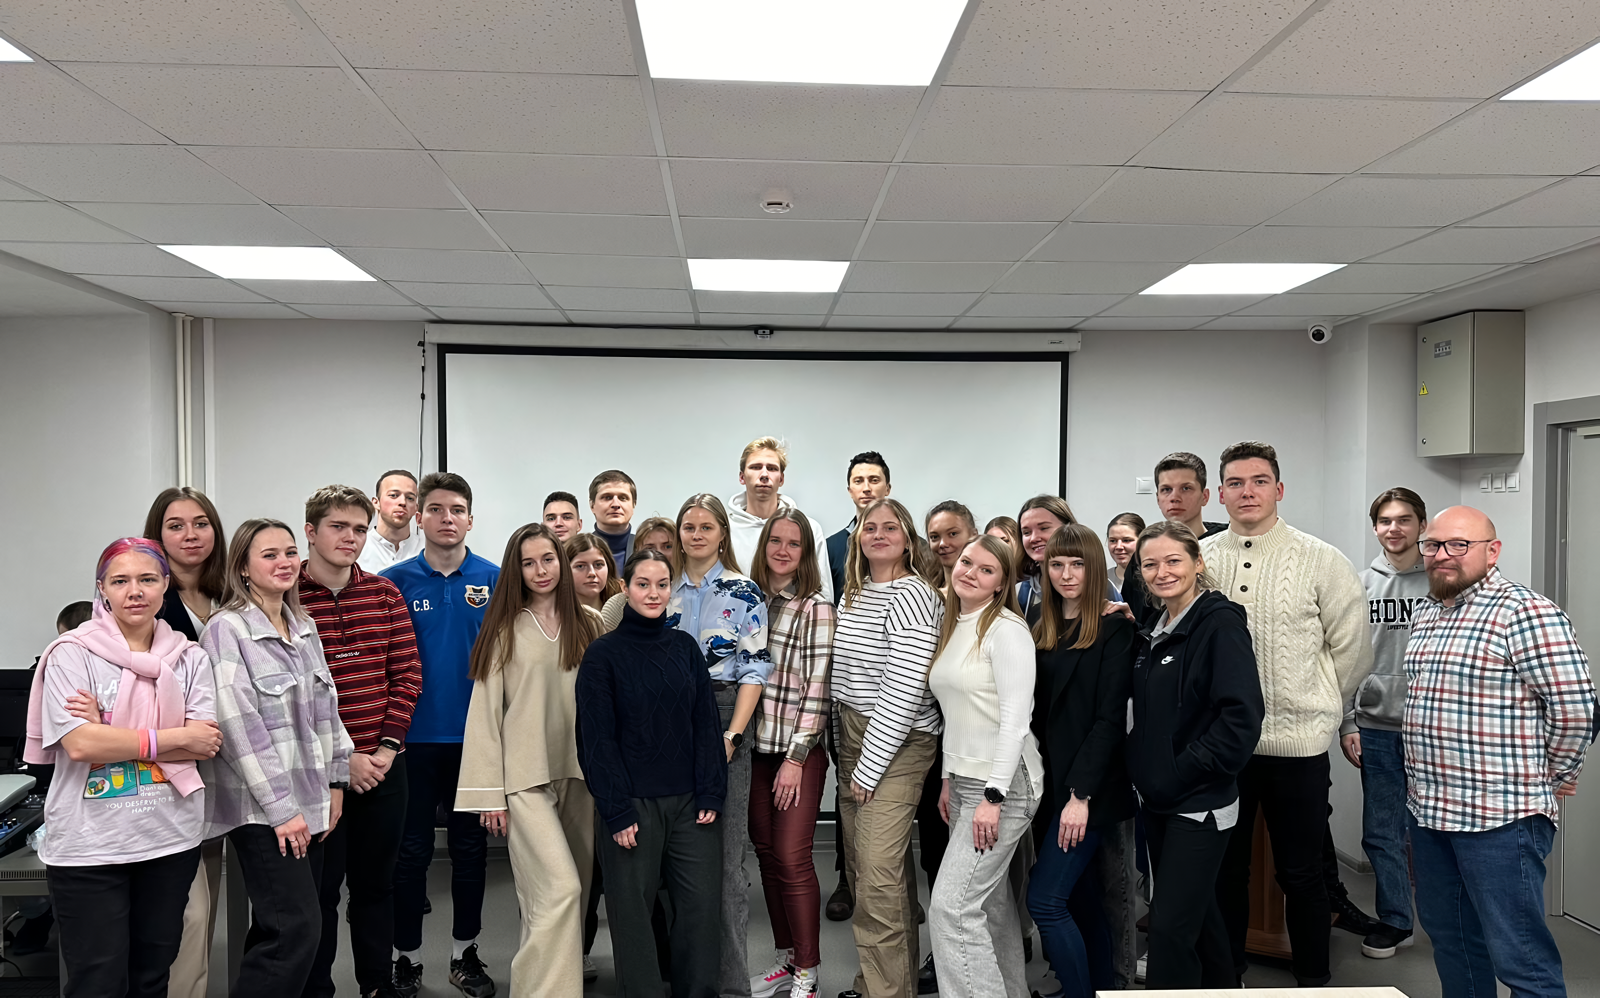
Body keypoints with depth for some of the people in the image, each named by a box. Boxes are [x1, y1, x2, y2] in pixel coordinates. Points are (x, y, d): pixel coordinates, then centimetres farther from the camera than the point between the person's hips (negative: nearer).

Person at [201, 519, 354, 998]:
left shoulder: (304, 626, 11)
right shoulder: (227, 630, -10)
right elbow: (239, 724, -16)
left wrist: (334, 782, 12)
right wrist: (280, 807, -17)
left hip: (309, 801, 7)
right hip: (261, 809, -7)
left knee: (278, 930, 12)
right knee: (297, 928, -11)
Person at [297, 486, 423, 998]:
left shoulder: (384, 593, 5)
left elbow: (406, 674, 5)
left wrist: (387, 748, -5)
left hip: (382, 766, 4)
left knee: (376, 883, 15)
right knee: (320, 889, 7)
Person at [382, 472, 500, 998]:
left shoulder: (496, 579, -1)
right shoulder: (395, 581, -2)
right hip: (414, 736, -1)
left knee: (470, 847, 12)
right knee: (411, 849, 8)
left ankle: (465, 952, 27)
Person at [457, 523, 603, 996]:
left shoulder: (589, 625, 7)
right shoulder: (504, 629, 1)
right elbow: (485, 710, -1)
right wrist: (489, 792, -5)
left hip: (580, 771, 3)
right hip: (525, 776, -3)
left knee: (576, 888, 7)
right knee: (559, 889, -14)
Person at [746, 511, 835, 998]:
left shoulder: (816, 609, -9)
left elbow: (817, 689, -12)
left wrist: (796, 757, -14)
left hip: (798, 751, -5)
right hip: (754, 747, 5)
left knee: (792, 859, -4)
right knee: (766, 853, 12)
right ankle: (784, 957, 27)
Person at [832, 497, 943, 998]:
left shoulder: (912, 595, -14)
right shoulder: (853, 594, 11)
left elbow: (903, 692, -19)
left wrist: (869, 768, -16)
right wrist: (852, 759, 11)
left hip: (898, 745, -8)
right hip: (854, 736, 8)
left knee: (878, 875, -12)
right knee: (860, 867, 13)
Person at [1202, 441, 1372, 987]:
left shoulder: (1320, 560, -2)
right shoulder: (1198, 559, 1)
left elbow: (1353, 647, 4)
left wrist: (1314, 705, 6)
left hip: (1298, 743, -2)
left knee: (1301, 873, 10)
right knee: (1225, 869, 14)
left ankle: (1313, 980, 29)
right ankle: (1227, 976, 30)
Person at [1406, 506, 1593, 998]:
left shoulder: (1524, 612, -14)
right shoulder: (1424, 613, 12)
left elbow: (1575, 706, -15)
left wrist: (1553, 776, -3)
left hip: (1499, 816, -8)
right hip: (1428, 809, 8)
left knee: (1520, 957, -1)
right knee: (1449, 936, 19)